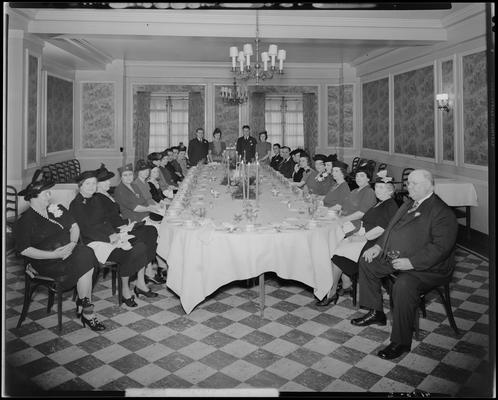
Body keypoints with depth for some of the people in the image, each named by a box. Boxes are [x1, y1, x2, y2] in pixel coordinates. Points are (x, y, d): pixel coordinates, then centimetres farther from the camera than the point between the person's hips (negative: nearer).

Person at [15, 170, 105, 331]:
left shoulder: (57, 209, 13)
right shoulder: (25, 221, -4)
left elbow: (74, 226, 11)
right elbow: (24, 250, -11)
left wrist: (73, 243, -11)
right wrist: (53, 254, -18)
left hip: (69, 252, 6)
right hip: (47, 263, -6)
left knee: (86, 254, -26)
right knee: (85, 264, -26)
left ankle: (82, 305, -14)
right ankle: (86, 311, -8)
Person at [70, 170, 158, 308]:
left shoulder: (97, 200, 17)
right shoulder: (76, 205, -6)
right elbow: (86, 230, -13)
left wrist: (116, 234, -4)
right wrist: (109, 238, -19)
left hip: (112, 236, 7)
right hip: (94, 242, -7)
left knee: (141, 247, -13)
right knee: (127, 255, -27)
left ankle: (140, 284, -1)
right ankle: (125, 291, -8)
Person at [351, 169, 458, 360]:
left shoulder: (442, 213, -15)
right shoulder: (408, 204, 16)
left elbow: (440, 247, -24)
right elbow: (391, 228, 23)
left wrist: (411, 262, -31)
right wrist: (379, 246, 6)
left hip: (427, 268, -10)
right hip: (395, 259, 10)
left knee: (403, 286, -36)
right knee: (366, 262, 11)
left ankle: (401, 342, -19)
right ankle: (376, 312, 20)